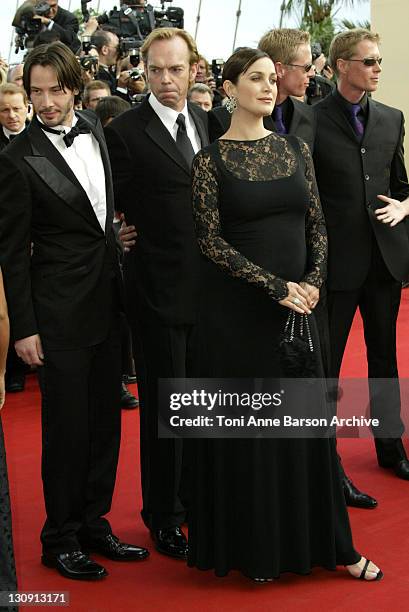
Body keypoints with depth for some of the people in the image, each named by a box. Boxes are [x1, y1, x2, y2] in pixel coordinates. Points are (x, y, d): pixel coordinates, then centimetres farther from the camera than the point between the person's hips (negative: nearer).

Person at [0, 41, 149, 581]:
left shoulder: (97, 132, 5)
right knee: (66, 426, 2)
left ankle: (94, 522, 28)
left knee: (105, 420, 13)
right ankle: (61, 539, 17)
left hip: (108, 301, 6)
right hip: (60, 312, -6)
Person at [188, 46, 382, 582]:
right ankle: (250, 546, 20)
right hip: (236, 309, -4)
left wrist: (313, 280, -9)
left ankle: (328, 543, 22)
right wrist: (276, 286, -16)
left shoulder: (296, 150, 8)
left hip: (297, 304, 4)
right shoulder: (211, 159, -5)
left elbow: (317, 224, 8)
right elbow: (211, 241, -10)